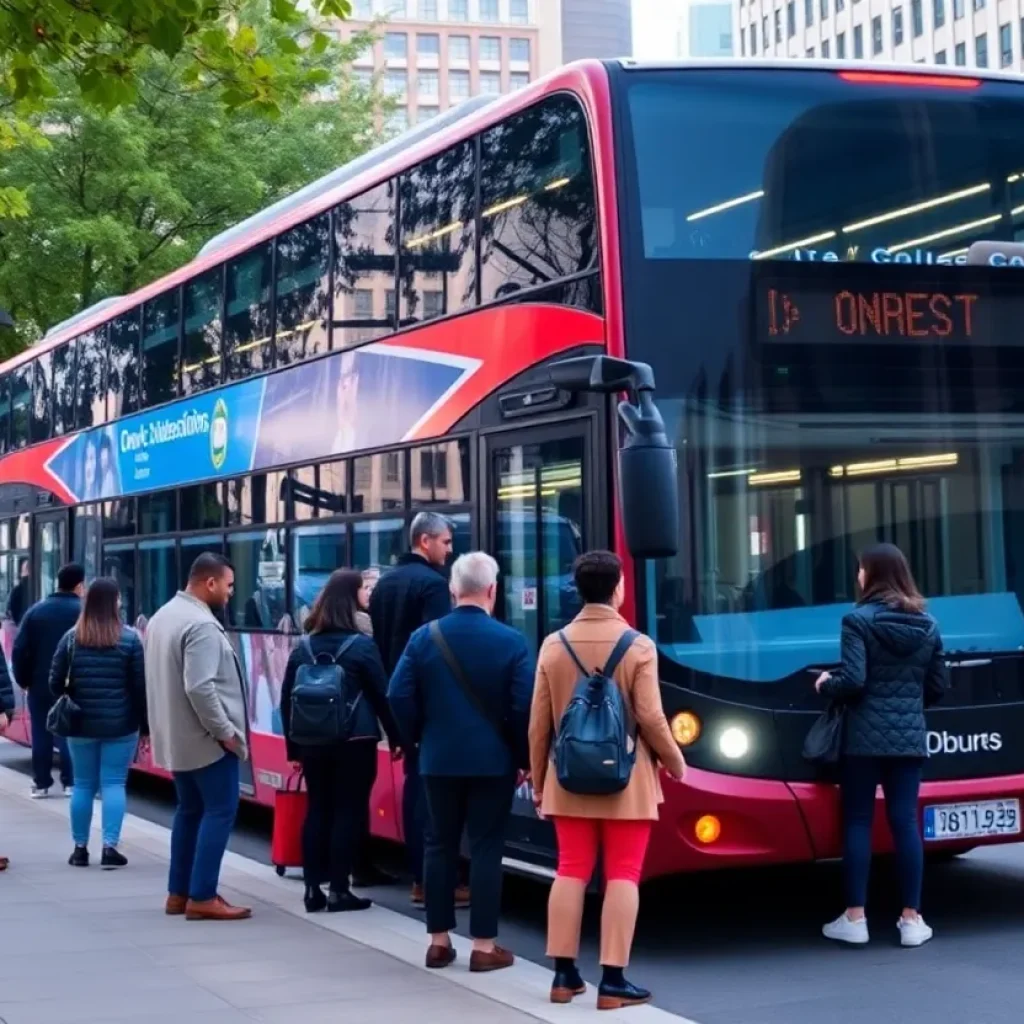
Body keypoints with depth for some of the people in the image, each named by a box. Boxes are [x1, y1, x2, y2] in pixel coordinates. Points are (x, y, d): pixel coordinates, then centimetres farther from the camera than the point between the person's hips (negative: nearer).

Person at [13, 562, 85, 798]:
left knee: (41, 735, 8)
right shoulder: (84, 612, -8)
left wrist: (23, 680, 9)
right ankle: (71, 782, 5)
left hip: (40, 684, 3)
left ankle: (41, 784, 11)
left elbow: (20, 649, 1)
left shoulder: (36, 610, 2)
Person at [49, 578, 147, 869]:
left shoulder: (71, 638, 2)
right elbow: (140, 686, -4)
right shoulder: (130, 639, -5)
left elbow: (55, 682, 3)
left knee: (83, 785, 10)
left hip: (81, 724, 2)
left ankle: (80, 849, 14)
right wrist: (145, 725, 2)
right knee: (113, 784, 1)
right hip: (120, 725, -2)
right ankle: (110, 847, -5)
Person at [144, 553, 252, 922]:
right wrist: (226, 731, -19)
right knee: (220, 810, -5)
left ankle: (179, 892, 18)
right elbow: (200, 687, -28)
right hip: (205, 738, -10)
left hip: (177, 736, 10)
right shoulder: (201, 624, -20)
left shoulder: (163, 616, 12)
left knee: (190, 810, 15)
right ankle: (202, 898, -6)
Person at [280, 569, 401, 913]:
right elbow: (382, 696, -4)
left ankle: (313, 888, 11)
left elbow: (287, 700, 8)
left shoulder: (304, 648, 6)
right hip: (354, 743, -5)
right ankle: (338, 889, 0)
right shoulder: (362, 646, -8)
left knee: (317, 810, 10)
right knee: (348, 811, 0)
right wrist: (395, 738, 7)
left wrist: (294, 746, 14)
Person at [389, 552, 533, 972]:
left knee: (440, 845, 12)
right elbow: (523, 708, -12)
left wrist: (417, 740, 12)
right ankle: (484, 946, 4)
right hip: (492, 761, -2)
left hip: (439, 760, 3)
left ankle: (438, 941, 16)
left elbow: (399, 697, -4)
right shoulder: (511, 641, -9)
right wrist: (522, 758, 1)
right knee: (485, 848, 2)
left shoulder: (424, 637, -2)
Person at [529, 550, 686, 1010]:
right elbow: (650, 718, -10)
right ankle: (612, 981, 0)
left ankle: (564, 974, 12)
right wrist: (675, 762, 6)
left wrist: (538, 780, 13)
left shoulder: (554, 645, 1)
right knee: (622, 875, 0)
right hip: (625, 781, -3)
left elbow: (539, 722, 3)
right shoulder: (638, 645, -9)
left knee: (571, 871, 9)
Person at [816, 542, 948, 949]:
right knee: (905, 821, 6)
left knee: (857, 821, 4)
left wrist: (826, 684, 4)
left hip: (865, 736, -4)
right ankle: (912, 919, 8)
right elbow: (938, 687, 11)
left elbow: (853, 682, -16)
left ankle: (854, 918, 5)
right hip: (910, 737, 4)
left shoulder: (859, 620, -9)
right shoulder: (927, 624, 8)